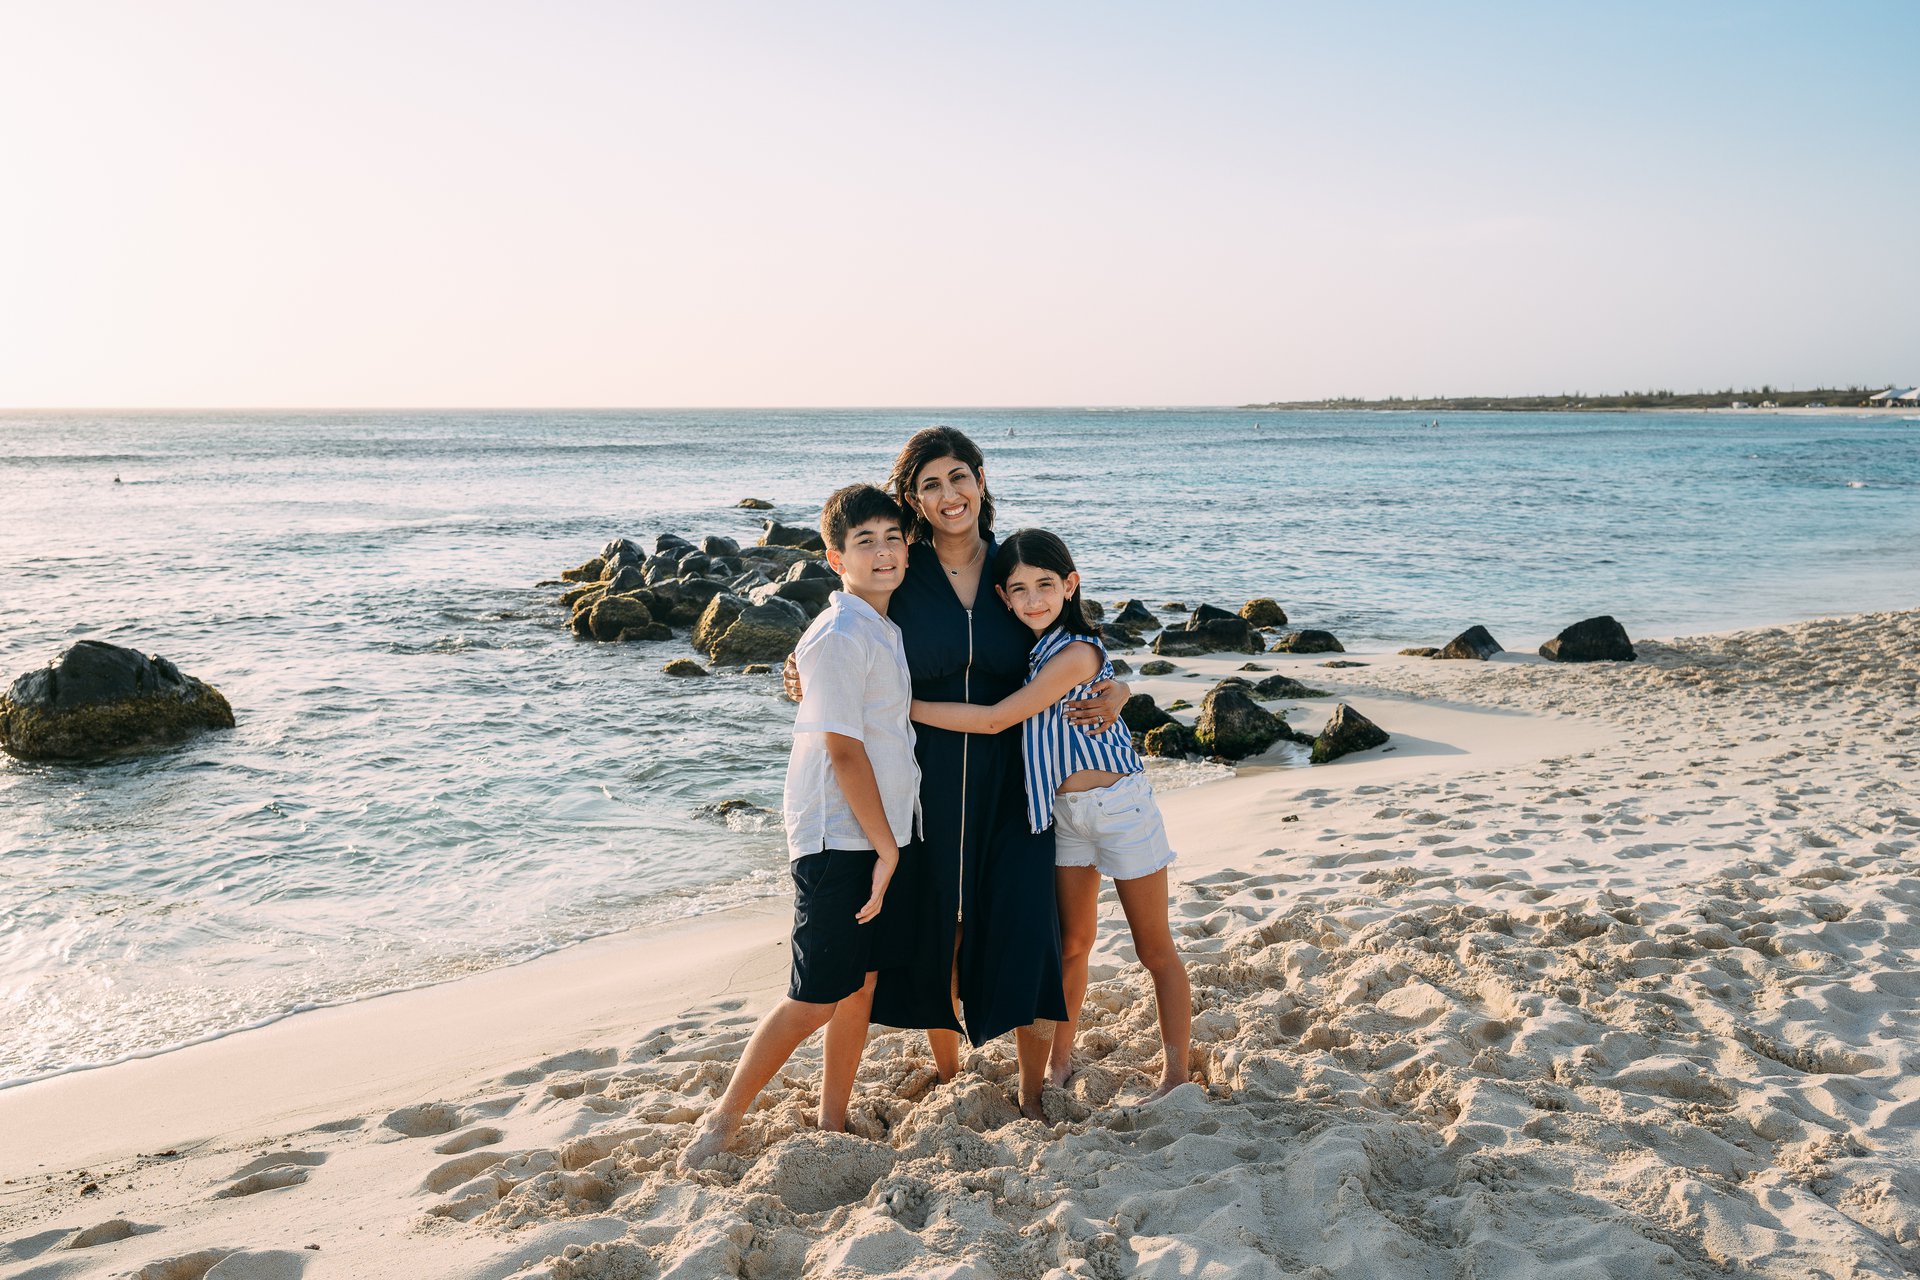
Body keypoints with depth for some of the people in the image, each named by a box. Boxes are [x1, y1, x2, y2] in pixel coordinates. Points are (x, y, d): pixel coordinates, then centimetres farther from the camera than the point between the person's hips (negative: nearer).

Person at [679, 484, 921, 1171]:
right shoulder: (840, 637, -16)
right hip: (839, 842, -9)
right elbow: (843, 751, -18)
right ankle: (724, 1118, 11)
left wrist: (893, 844, 15)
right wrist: (886, 848, -13)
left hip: (882, 835, 9)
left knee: (861, 985, 13)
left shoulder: (887, 631, 13)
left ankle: (832, 1127, 25)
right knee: (816, 999, -5)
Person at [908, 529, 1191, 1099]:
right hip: (1062, 811, 7)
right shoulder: (1023, 647, 1)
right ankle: (1058, 1061, 24)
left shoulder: (1076, 652, -23)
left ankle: (1176, 1071, 16)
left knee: (1155, 949, 5)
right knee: (1071, 942, 12)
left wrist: (902, 704, -22)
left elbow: (995, 719, -24)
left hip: (1119, 803, -7)